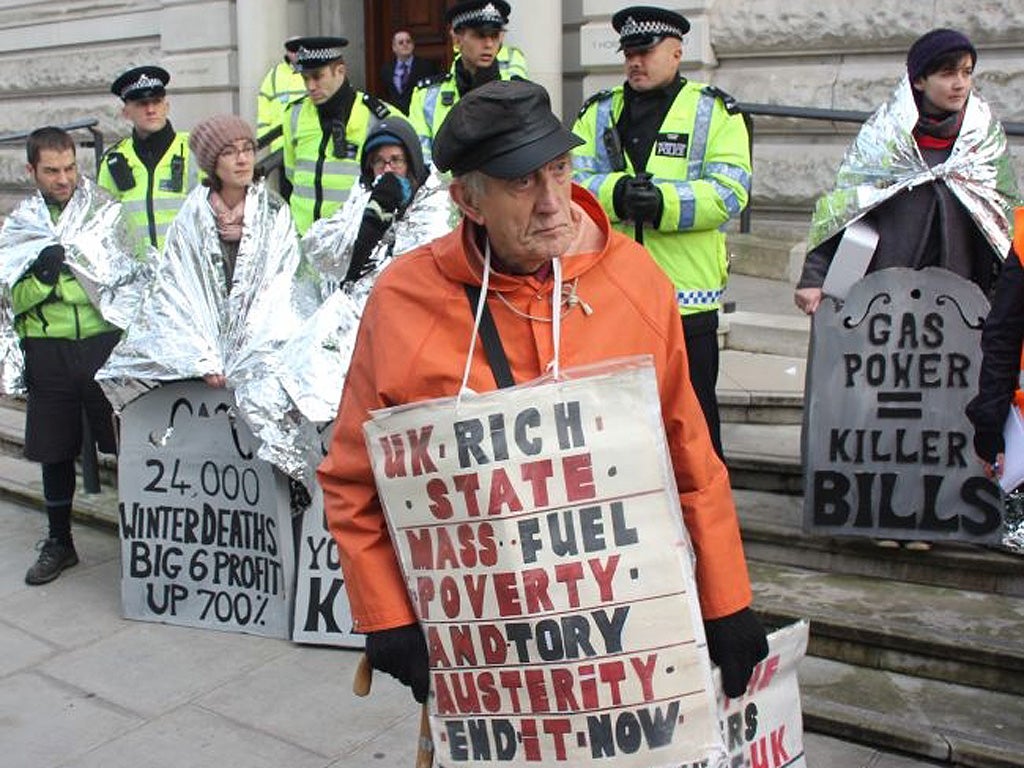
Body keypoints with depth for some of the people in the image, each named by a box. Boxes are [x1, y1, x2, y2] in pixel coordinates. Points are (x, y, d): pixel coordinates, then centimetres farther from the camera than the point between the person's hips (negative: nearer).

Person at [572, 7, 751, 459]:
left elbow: (728, 192, -10)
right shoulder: (599, 112, 11)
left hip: (686, 298, -3)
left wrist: (662, 202, -24)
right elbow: (570, 180, -2)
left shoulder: (715, 112, 2)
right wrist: (617, 192, -21)